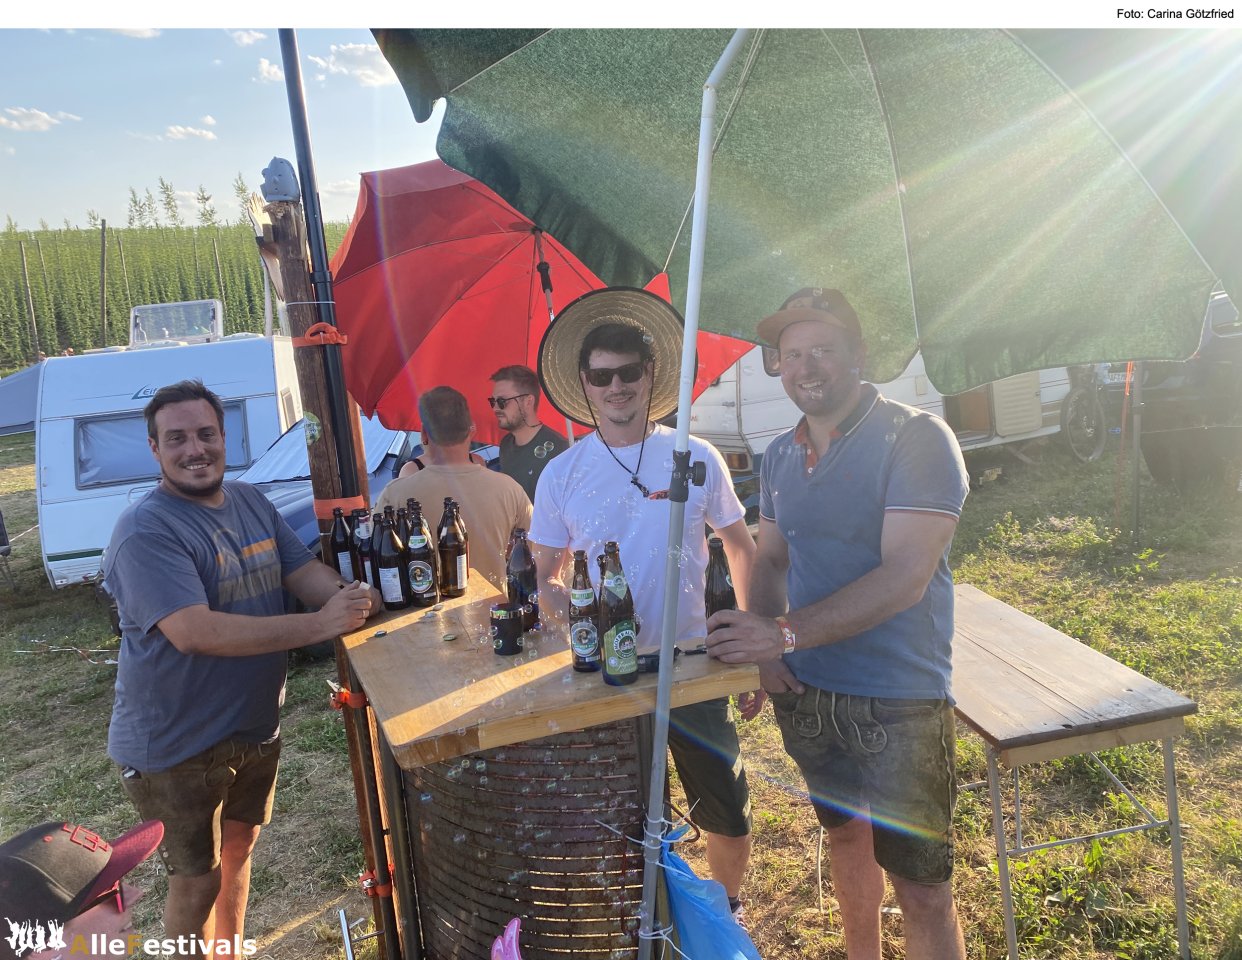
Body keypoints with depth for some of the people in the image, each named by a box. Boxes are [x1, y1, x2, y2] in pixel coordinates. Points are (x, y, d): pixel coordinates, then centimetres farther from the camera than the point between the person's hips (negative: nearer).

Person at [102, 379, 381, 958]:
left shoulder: (250, 503, 1)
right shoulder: (146, 532, -23)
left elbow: (306, 572, 2)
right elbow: (194, 632, -33)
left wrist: (353, 599, -22)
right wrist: (318, 626, -36)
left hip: (256, 726, 8)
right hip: (175, 746, -7)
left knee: (238, 850, 26)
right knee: (196, 881, 10)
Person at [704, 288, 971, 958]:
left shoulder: (916, 439, -16)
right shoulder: (779, 456, 5)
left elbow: (905, 577, -24)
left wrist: (785, 633, -29)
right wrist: (763, 646, -5)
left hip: (896, 700, -6)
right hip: (805, 690, 6)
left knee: (920, 885, 1)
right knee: (845, 834, 25)